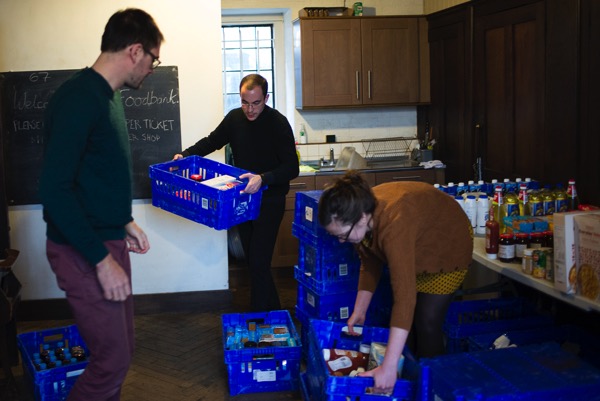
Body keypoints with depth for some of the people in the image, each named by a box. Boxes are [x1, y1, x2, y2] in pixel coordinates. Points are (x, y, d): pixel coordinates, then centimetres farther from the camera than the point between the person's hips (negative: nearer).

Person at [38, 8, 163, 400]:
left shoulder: (107, 96, 10)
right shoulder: (78, 99, -20)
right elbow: (55, 189, -24)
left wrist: (124, 222, 19)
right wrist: (101, 258, -22)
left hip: (108, 241, 9)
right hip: (84, 252, -9)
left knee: (121, 349, 16)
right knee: (112, 359, -3)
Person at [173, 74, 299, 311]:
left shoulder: (278, 123, -16)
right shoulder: (235, 118, 0)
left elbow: (292, 168, -23)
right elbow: (212, 141, 16)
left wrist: (263, 179, -40)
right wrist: (186, 155, -1)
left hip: (269, 200, -6)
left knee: (258, 262, -11)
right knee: (252, 259, 13)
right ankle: (272, 309, 28)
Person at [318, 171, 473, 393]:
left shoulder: (394, 225, -46)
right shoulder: (360, 210, -22)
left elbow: (404, 296, -50)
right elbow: (369, 264, -5)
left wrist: (388, 369, -52)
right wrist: (359, 311, -6)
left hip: (448, 245, -6)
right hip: (417, 245, 7)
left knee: (427, 321, -7)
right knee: (412, 318, 11)